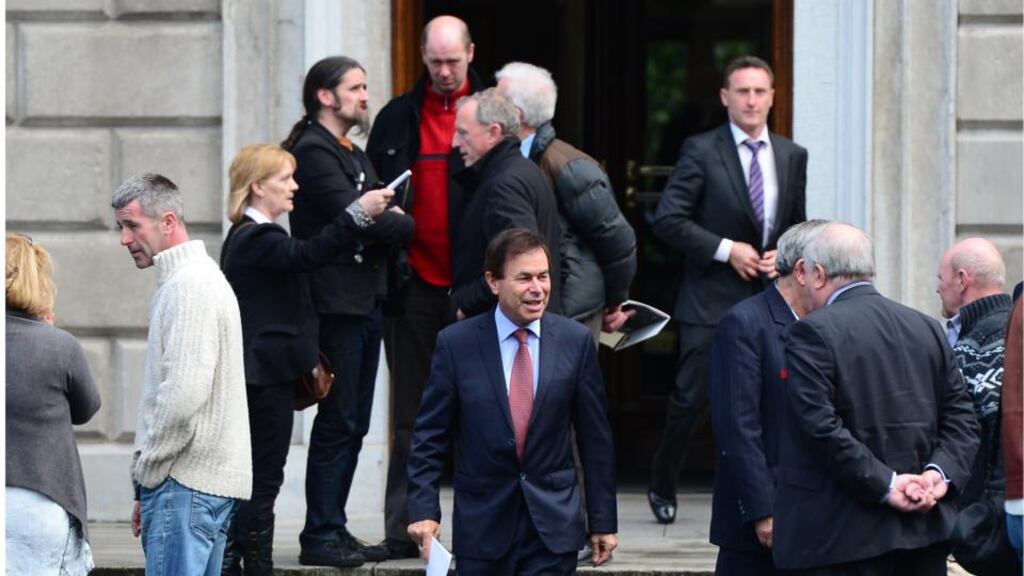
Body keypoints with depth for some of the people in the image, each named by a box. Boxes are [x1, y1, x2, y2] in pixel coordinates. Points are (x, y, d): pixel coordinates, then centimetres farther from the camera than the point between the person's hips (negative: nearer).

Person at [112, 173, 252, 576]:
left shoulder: (189, 286, -12)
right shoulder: (199, 277, 21)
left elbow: (184, 393, -22)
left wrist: (146, 471, -12)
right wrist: (147, 489, 20)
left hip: (186, 481, -10)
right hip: (213, 481, 10)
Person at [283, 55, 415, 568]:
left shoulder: (353, 154, 21)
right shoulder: (313, 151, -10)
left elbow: (377, 217, 18)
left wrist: (386, 220, -5)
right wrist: (403, 225, -3)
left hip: (365, 301, 9)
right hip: (336, 305, -9)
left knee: (352, 425, 11)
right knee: (337, 423, -8)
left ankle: (334, 530, 16)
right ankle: (320, 537, -5)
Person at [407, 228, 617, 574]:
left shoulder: (575, 341, 1)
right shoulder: (456, 344, -2)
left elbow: (595, 439, 5)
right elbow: (430, 438, 0)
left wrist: (603, 521, 6)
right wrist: (423, 510, -10)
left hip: (553, 529, 0)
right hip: (482, 529, 0)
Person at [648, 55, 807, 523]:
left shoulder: (792, 157, 11)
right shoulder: (701, 152, -4)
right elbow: (667, 220, -8)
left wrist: (784, 256, -1)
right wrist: (726, 250, -14)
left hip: (769, 297, 4)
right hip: (711, 298, -4)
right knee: (692, 397, -3)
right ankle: (662, 484, 18)